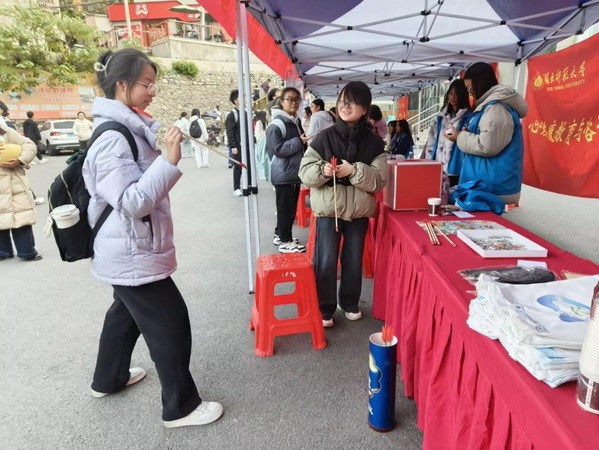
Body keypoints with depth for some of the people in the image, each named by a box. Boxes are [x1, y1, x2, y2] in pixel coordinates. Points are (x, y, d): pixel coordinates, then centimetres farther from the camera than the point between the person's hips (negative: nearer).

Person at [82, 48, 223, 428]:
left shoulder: (129, 127, 9)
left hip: (129, 250, 11)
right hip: (133, 253, -11)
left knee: (126, 312, 25)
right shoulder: (112, 138, -22)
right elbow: (131, 201, -29)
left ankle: (108, 379, 47)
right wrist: (169, 161, -32)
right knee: (170, 324, -2)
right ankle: (181, 407, 15)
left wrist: (163, 156, 10)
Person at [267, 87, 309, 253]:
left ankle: (280, 235, 31)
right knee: (286, 209, -1)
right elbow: (277, 149, -22)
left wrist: (306, 142, 10)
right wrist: (299, 141, -20)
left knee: (290, 208, 17)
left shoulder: (296, 121, 14)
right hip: (284, 174, -9)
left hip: (294, 172, 9)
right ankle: (285, 241, 10)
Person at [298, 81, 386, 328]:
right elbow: (305, 172, -4)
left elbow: (379, 180, -6)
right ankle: (324, 308, 19)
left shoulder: (373, 142, -1)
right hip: (329, 208, -1)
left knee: (354, 260, 14)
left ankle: (350, 303, 34)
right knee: (326, 261, 1)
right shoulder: (325, 137, -4)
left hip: (359, 210, 2)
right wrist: (321, 170, -25)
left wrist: (355, 171, -21)